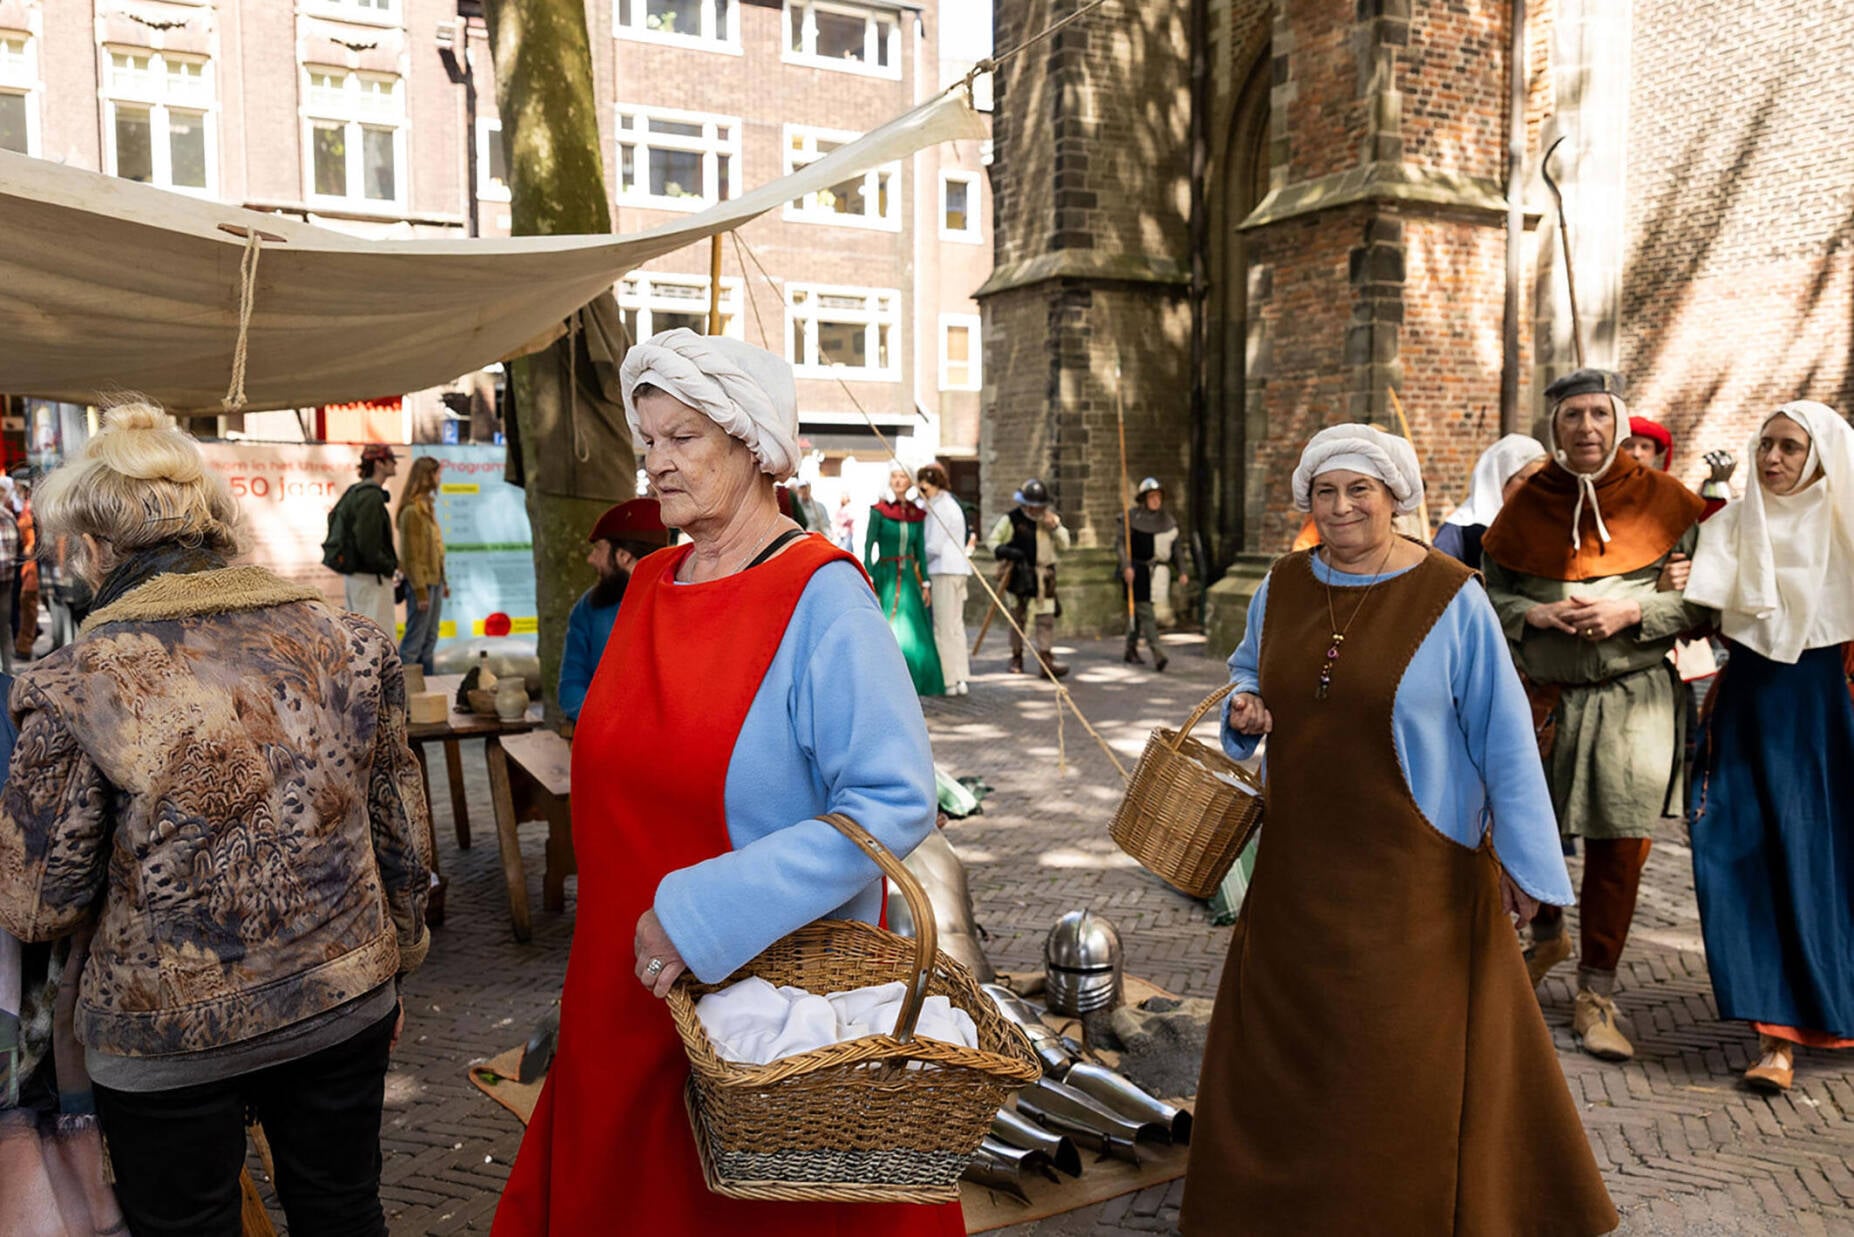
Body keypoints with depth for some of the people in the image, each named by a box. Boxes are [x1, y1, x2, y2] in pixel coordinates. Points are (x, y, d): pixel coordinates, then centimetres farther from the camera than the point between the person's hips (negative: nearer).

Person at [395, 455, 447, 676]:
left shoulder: (427, 506, 14)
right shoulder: (411, 511, -14)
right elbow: (411, 556, -16)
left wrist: (443, 581, 17)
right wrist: (420, 591, -17)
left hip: (434, 581, 9)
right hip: (421, 583, -9)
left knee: (430, 639, 14)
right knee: (414, 641, -5)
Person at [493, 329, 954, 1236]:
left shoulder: (819, 598, -16)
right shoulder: (651, 584, 6)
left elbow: (895, 804, -24)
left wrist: (702, 917, -26)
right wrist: (635, 925, 14)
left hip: (774, 982, -6)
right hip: (630, 988, 7)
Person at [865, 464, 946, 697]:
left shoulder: (917, 514, 9)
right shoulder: (879, 511, -3)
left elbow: (920, 551, 12)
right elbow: (868, 546, -6)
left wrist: (925, 583, 8)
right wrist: (868, 579, -15)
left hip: (909, 577, 4)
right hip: (885, 575, -4)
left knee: (913, 631, 1)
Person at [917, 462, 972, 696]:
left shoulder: (938, 507, -11)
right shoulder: (952, 504, 19)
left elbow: (934, 546, -16)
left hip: (943, 571, -9)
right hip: (959, 568, 10)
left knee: (944, 627, -4)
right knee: (956, 625, 11)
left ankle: (951, 680, -2)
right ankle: (961, 678, 12)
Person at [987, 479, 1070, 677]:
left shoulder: (1050, 518, 7)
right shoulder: (1011, 519, -6)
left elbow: (1064, 545, 6)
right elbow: (992, 540, -2)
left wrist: (1054, 525, -10)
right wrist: (1004, 551, -22)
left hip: (1044, 576, 3)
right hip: (1020, 574, -2)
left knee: (1046, 617, -4)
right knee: (1018, 617, 7)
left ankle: (1047, 658, -5)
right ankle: (1016, 658, 19)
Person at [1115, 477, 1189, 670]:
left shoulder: (1167, 519, 10)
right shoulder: (1132, 517, -4)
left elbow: (1177, 546, 15)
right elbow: (1120, 542, -7)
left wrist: (1182, 571, 7)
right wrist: (1126, 566, -18)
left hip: (1158, 572, 5)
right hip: (1137, 571, -5)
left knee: (1138, 611, 12)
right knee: (1145, 610, -11)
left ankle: (1131, 650, 23)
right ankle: (1157, 654, -18)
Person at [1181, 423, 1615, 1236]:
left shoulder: (1449, 598, -13)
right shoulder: (1282, 586, 1)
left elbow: (1502, 733, -10)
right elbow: (1249, 665, 18)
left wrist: (1522, 853, -10)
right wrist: (1245, 706, -4)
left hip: (1415, 864, -5)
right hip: (1303, 856, 5)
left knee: (1412, 1047, 6)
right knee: (1285, 1030, 15)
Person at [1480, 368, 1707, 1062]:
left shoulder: (1662, 500, 0)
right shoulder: (1526, 503, 4)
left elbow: (1702, 598, 1)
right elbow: (1491, 591, 9)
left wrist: (1631, 612, -15)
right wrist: (1537, 614, -10)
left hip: (1633, 699, -1)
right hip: (1542, 697, 2)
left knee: (1618, 847, 0)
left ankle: (1596, 993, 15)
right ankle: (1546, 934, 40)